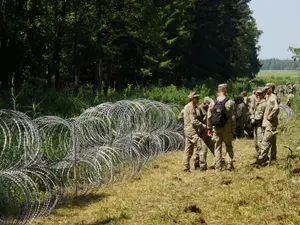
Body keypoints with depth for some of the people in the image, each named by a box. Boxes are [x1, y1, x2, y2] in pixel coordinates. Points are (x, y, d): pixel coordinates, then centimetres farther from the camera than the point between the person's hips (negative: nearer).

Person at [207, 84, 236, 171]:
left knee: (217, 147, 9)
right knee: (228, 146, 14)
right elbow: (233, 117, -8)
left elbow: (209, 117, 2)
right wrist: (233, 129, 0)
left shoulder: (213, 102, 0)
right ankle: (229, 163, 1)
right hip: (227, 128, -2)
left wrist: (209, 128, 11)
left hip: (216, 128, 2)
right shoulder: (230, 102, -9)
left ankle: (218, 167, 8)